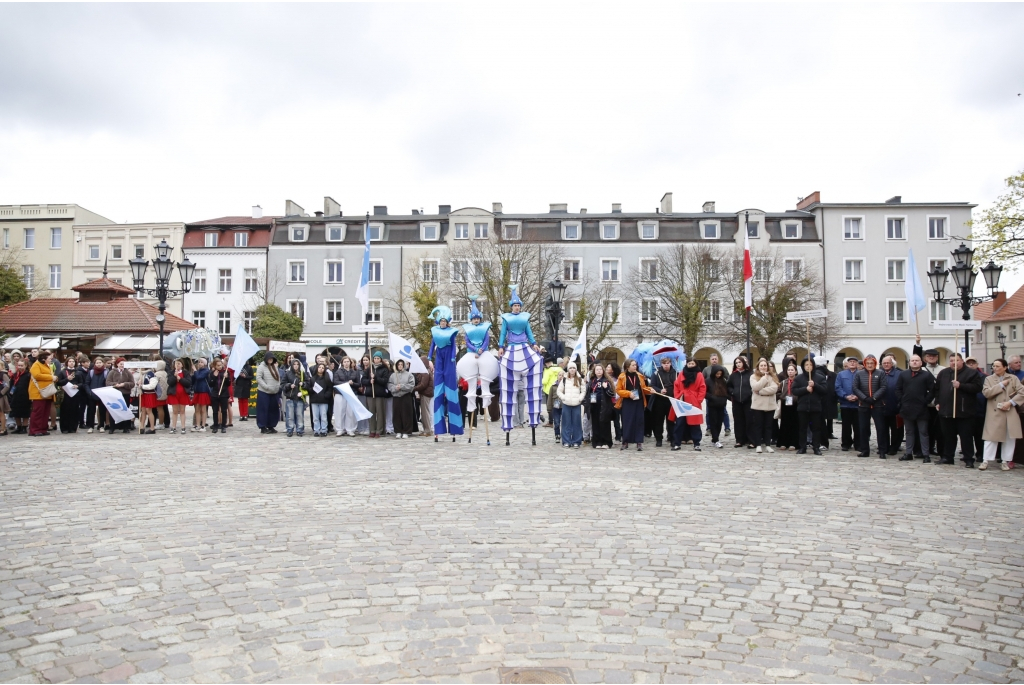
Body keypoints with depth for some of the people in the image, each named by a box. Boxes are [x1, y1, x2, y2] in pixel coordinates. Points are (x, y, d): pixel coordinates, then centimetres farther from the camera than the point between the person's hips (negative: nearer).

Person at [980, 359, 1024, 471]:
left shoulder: (1013, 378, 5)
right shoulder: (989, 379, 5)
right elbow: (986, 393, -10)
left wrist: (1010, 402, -14)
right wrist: (1001, 385, -11)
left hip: (1010, 413, 1)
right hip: (994, 413, -1)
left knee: (1010, 437, 4)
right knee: (991, 437, -2)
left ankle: (1005, 461, 13)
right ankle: (986, 461, 1)